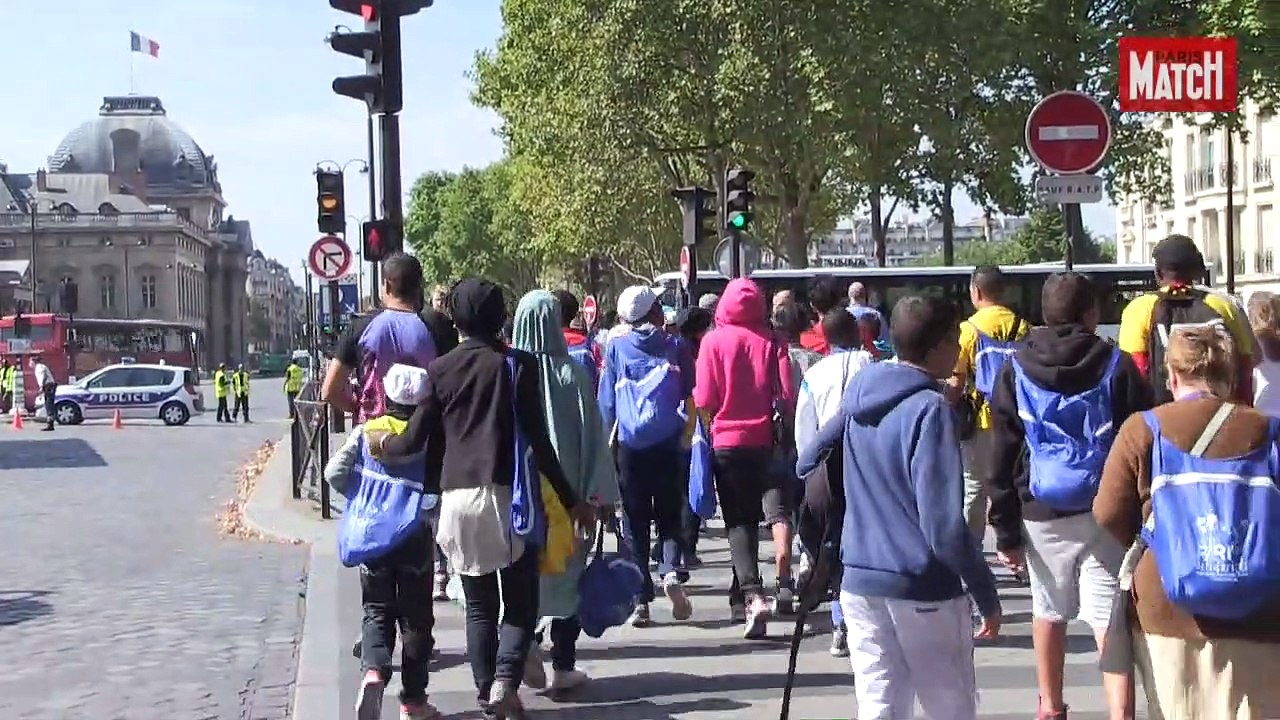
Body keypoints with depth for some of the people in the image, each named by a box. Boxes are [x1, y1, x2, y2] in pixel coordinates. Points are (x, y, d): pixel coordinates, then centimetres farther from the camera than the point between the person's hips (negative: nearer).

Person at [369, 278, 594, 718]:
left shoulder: (440, 369, 4)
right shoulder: (517, 365, -1)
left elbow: (417, 439, 4)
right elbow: (538, 441, -4)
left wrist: (382, 445, 25)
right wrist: (570, 500, 2)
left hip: (457, 497, 2)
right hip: (508, 497, -2)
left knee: (479, 605, 14)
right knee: (521, 603, 7)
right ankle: (506, 678, -12)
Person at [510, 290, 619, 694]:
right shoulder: (573, 374, -7)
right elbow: (593, 438, -6)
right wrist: (602, 492, 0)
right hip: (568, 490, -1)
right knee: (567, 570, 9)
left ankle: (526, 637, -11)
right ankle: (563, 667, 12)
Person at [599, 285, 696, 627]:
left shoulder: (616, 349, 1)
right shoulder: (675, 347, 1)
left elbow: (606, 401, 3)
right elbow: (690, 394, 5)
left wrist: (609, 438, 13)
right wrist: (684, 429, 18)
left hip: (630, 445, 0)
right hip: (668, 443, 0)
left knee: (634, 522, 6)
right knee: (670, 515, 11)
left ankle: (641, 600, 3)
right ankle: (672, 571, -16)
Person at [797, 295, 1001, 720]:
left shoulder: (860, 395, 5)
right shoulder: (929, 409, -16)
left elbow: (807, 463, 15)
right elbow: (944, 525, -21)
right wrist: (987, 594, -12)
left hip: (859, 584, 6)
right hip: (924, 590, -6)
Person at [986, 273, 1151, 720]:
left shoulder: (1016, 372, 3)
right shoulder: (1117, 366, -1)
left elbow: (1002, 459, 2)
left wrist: (1006, 532, 5)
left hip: (1041, 514, 2)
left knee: (1049, 613, 19)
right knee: (1111, 623, -4)